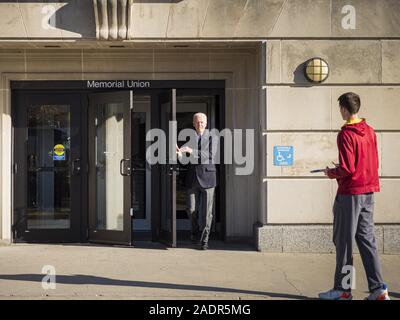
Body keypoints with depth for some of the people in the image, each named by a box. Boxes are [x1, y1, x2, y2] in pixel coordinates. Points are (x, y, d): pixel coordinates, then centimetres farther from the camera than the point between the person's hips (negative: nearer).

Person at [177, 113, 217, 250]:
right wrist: (179, 153, -23)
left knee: (206, 210, -2)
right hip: (192, 177, 2)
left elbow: (210, 156, -13)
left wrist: (191, 151, -23)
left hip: (207, 175, -2)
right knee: (191, 209, 2)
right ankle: (195, 229, 31)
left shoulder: (212, 138, 0)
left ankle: (204, 240, 6)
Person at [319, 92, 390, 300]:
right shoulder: (370, 132, 9)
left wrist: (331, 173, -1)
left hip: (350, 193, -7)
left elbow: (347, 168, -18)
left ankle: (342, 289, 8)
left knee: (344, 241, 1)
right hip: (368, 191, 7)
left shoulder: (345, 134, -15)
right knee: (366, 239, 10)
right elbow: (374, 163, 13)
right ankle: (378, 290, 8)